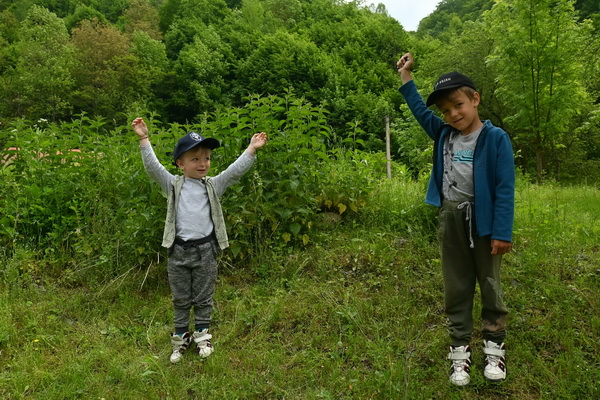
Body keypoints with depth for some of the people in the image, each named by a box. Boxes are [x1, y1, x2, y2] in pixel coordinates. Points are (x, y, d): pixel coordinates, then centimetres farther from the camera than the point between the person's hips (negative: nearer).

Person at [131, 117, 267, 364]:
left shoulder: (214, 186, 3)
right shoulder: (173, 185, 0)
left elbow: (236, 170, -5)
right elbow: (152, 166, -8)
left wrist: (252, 149, -13)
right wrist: (144, 139, -16)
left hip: (205, 250, 0)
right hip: (179, 250, 0)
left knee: (203, 298, 14)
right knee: (180, 299, 14)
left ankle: (202, 336, 32)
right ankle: (181, 337, 31)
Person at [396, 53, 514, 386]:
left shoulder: (495, 138, -10)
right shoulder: (443, 134, 6)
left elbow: (505, 188, -13)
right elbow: (420, 111, 21)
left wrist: (502, 233, -16)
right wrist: (405, 75, 22)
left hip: (483, 221, -4)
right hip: (451, 221, 5)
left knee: (490, 286, 11)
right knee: (456, 288, 11)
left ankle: (494, 346, 28)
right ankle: (460, 349, 22)